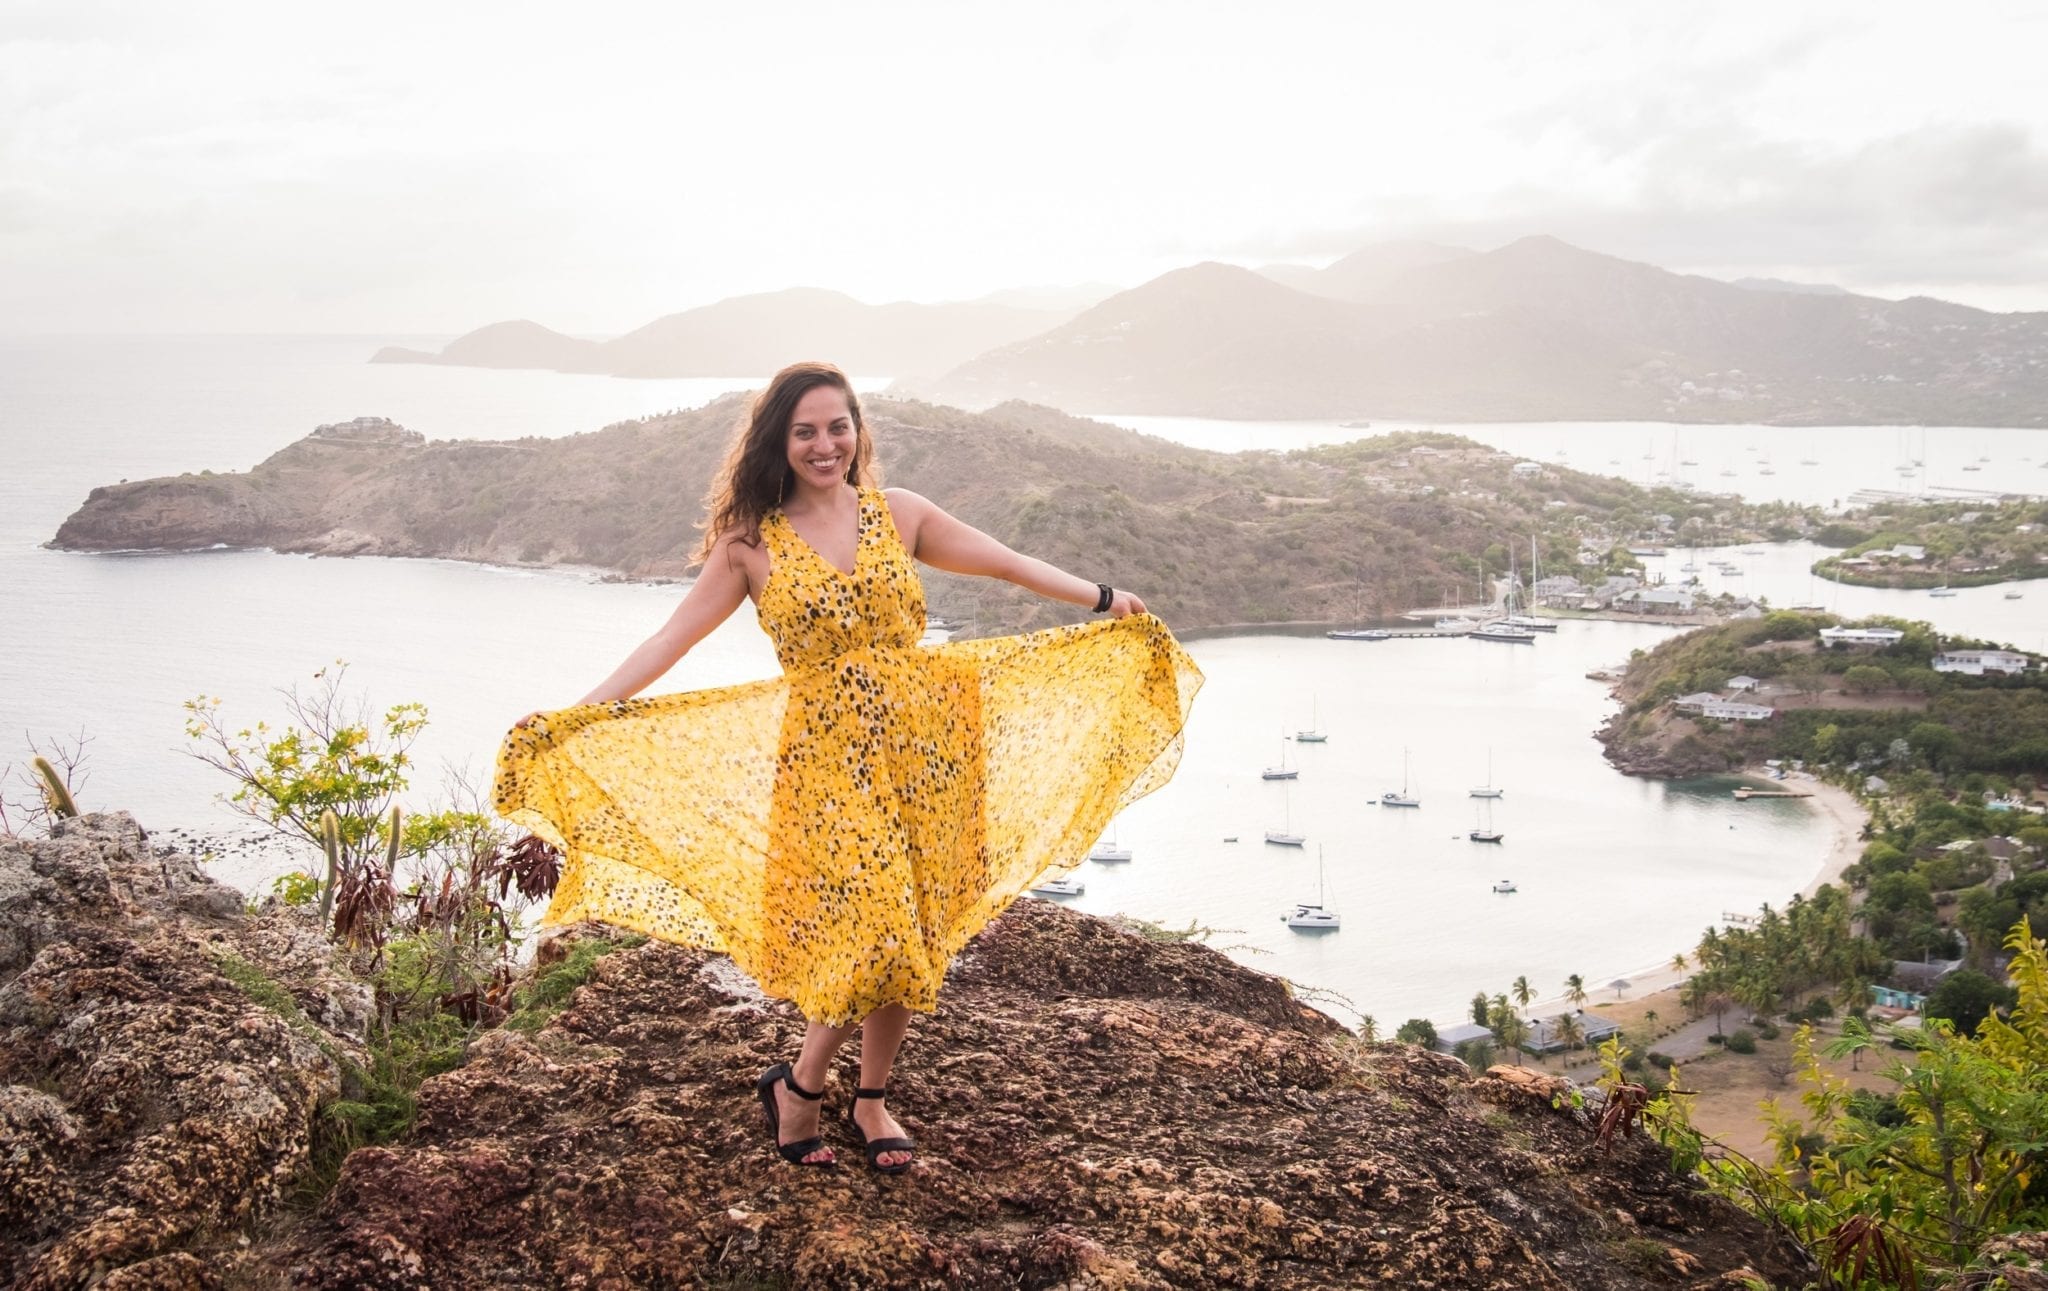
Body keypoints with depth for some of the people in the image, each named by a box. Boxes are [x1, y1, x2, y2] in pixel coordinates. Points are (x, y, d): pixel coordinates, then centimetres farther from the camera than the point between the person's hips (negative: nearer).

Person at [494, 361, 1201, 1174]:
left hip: (922, 745, 3)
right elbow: (672, 640, -3)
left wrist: (1105, 601, 8)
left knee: (910, 937, 6)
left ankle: (872, 1099, 24)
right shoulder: (751, 544, 1)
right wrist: (574, 718, -10)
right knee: (867, 930, -13)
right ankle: (798, 1087, 10)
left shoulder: (897, 514, 7)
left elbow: (1008, 565, 12)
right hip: (827, 756, -3)